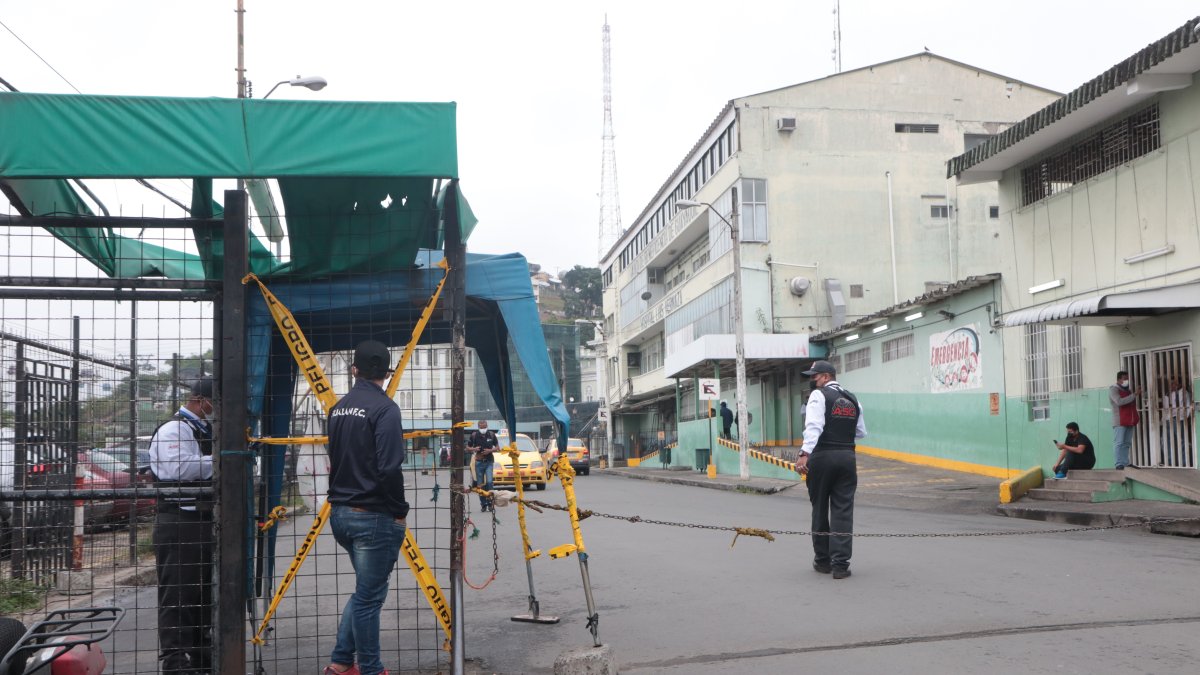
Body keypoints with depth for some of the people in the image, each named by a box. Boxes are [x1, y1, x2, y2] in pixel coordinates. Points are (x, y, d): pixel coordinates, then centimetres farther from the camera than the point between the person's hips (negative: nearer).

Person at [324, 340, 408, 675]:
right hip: (374, 516, -7)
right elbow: (389, 468, -20)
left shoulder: (338, 408, 9)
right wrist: (400, 511, -9)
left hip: (340, 512, 7)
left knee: (365, 589, 21)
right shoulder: (384, 408, -14)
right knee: (369, 596, 2)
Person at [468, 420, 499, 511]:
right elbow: (468, 447, 9)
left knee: (489, 482, -14)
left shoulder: (491, 434, 0)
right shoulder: (474, 435, 0)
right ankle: (483, 504, 11)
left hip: (489, 462, -1)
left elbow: (497, 447, 8)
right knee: (480, 484, 2)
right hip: (479, 462, 1)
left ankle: (490, 503, -6)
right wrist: (474, 449, -12)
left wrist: (490, 450, -10)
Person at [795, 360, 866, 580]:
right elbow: (861, 432, 18)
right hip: (847, 457, 4)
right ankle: (840, 564, -3)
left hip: (822, 457, -4)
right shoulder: (853, 400, 14)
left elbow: (814, 426, -19)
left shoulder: (819, 395, -4)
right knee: (843, 511, 2)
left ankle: (822, 560, 19)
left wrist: (804, 453, -28)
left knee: (820, 510, 9)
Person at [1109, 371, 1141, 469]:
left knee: (1127, 443, 5)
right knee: (1119, 443, -9)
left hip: (1129, 421, 7)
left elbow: (1133, 404, 27)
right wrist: (1134, 395, -18)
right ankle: (1119, 464, -13)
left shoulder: (1127, 390, 22)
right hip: (1120, 421, -7)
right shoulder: (1113, 389, -2)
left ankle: (1125, 463, 6)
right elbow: (1119, 401, -19)